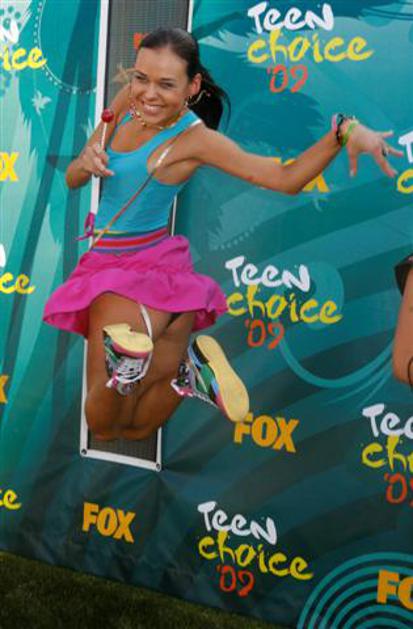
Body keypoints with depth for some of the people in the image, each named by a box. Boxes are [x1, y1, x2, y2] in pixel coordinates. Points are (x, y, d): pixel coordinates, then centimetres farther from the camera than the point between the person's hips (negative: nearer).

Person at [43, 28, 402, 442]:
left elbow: (286, 178, -18)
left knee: (114, 427, -13)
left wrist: (344, 131, -34)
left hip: (153, 267, -6)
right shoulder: (128, 100, 4)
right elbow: (72, 180, 11)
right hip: (105, 265, 6)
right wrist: (86, 162, -13)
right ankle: (189, 367, 7)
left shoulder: (194, 139, -13)